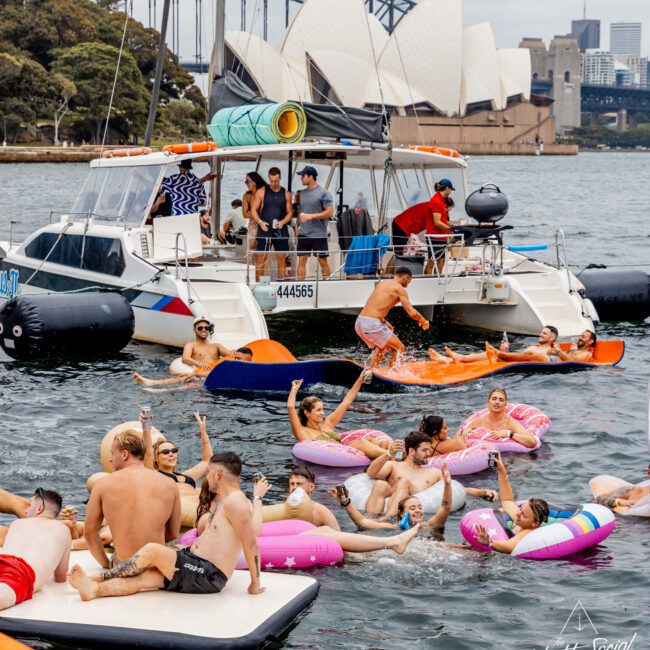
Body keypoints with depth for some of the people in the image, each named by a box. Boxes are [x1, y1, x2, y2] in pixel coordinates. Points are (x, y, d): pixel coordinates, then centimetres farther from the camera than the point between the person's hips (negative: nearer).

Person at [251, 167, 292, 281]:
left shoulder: (286, 194, 8)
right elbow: (253, 210, 2)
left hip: (280, 230, 2)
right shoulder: (261, 192, 3)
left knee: (282, 257, 3)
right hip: (264, 230, -2)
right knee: (262, 257, -4)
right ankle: (259, 283, -2)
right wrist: (260, 222, -14)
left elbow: (290, 212, 9)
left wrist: (283, 222, -10)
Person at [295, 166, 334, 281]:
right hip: (303, 234, 5)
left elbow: (330, 212, -11)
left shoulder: (323, 193, -7)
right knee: (301, 260, 2)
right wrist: (298, 226, 10)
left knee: (323, 261, 3)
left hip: (319, 234, -5)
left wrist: (311, 216, -17)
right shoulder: (302, 192, 12)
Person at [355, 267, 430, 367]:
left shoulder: (382, 283, 21)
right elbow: (412, 313, -8)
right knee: (400, 348, 5)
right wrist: (423, 321, 10)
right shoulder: (399, 288, -2)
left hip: (359, 322, 8)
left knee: (382, 348, 30)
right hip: (371, 325, -8)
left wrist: (384, 322, 31)